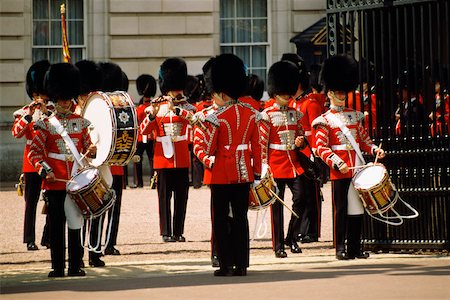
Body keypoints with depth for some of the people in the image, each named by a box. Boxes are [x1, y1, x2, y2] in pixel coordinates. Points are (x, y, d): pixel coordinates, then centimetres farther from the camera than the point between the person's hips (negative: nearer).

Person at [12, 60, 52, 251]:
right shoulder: (25, 113, 2)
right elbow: (16, 133, -14)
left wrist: (46, 112, -17)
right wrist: (29, 115, -24)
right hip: (33, 163, -3)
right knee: (31, 202, -2)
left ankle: (48, 238, 13)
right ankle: (30, 240, 2)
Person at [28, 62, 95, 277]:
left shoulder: (80, 123, 10)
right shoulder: (46, 125, 2)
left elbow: (87, 148, 16)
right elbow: (34, 151, -3)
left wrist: (91, 151, -7)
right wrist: (43, 170, -18)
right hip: (55, 182, -2)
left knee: (75, 223, 4)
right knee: (56, 225, 0)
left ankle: (76, 266, 7)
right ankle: (58, 267, 5)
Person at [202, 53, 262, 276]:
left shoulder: (216, 118, -13)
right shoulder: (250, 114, 3)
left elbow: (209, 150, -9)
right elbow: (256, 146, 6)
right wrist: (257, 172, 12)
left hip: (222, 174, -5)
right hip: (244, 173, 5)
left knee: (221, 220, 4)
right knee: (241, 218, 9)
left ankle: (226, 265, 1)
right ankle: (242, 264, 8)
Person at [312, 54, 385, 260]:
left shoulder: (354, 116, 16)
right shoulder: (325, 120, -1)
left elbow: (363, 140, 20)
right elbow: (321, 147, -8)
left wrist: (375, 150, 0)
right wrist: (338, 163, -19)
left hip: (358, 168, 5)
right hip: (339, 171, -5)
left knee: (357, 208, 6)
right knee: (341, 209, -3)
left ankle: (355, 248, 12)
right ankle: (340, 248, 1)